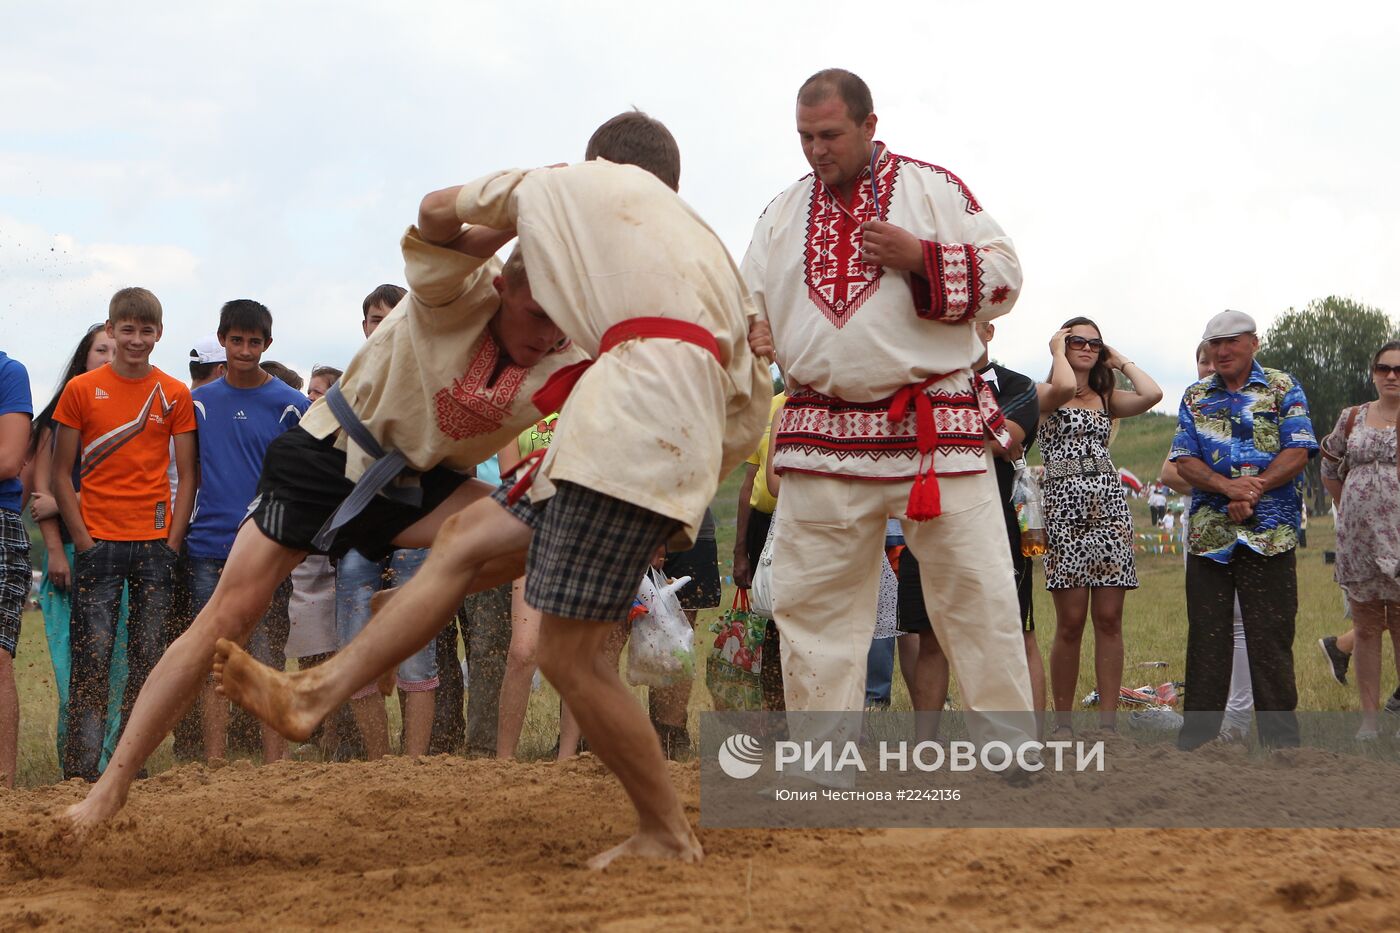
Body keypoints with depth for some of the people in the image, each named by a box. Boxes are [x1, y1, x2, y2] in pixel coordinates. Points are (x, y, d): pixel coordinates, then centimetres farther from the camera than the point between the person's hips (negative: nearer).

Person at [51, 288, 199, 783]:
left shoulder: (174, 394, 7)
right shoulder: (81, 390, 3)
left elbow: (187, 475, 8)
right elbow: (61, 475, 4)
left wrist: (173, 540, -3)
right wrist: (82, 540, -5)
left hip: (155, 542, 2)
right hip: (99, 541, -2)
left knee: (149, 657, 3)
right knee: (93, 657, -6)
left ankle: (131, 766, 9)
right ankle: (81, 773, -4)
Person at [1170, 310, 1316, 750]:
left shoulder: (1284, 390, 5)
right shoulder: (1196, 397, 13)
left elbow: (1297, 454, -5)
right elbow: (1184, 461, 3)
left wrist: (1255, 489, -18)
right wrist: (1228, 487, -15)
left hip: (1269, 532, -3)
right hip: (1208, 530, 3)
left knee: (1271, 635, -2)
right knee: (1206, 635, 5)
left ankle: (1281, 738, 2)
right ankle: (1197, 734, 11)